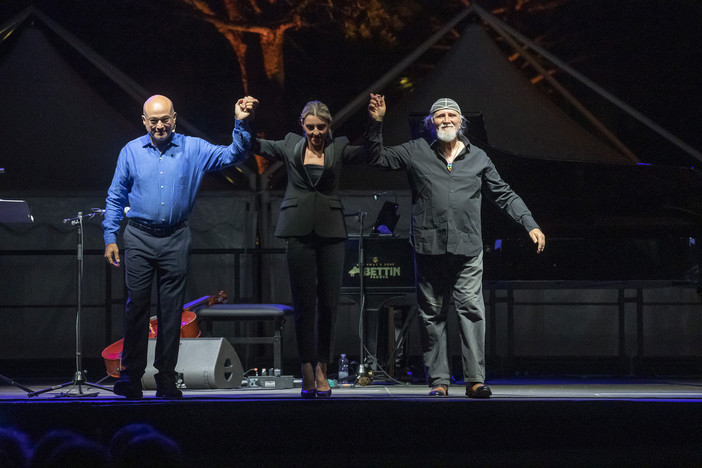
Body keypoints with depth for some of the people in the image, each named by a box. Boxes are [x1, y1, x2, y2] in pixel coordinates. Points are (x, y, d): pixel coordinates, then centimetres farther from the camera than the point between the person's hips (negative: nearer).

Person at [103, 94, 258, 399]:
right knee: (136, 305, -3)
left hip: (175, 239, 0)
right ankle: (131, 376, 2)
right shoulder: (131, 152, 4)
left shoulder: (193, 149, 2)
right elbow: (116, 198, 8)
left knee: (171, 310, 3)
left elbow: (234, 156, -2)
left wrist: (241, 124, -17)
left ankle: (166, 380, 8)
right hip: (139, 238, 0)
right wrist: (110, 238, 3)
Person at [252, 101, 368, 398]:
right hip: (299, 231, 0)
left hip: (331, 231, 0)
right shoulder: (291, 146, 9)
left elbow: (370, 153, -3)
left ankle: (321, 369, 12)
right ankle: (307, 373, -1)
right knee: (303, 303, -2)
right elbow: (257, 146, 6)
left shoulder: (339, 149, 8)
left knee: (328, 302, 1)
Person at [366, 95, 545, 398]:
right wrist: (376, 123, -1)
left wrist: (531, 225, 9)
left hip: (467, 249, 0)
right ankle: (438, 381, 8)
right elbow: (377, 157, 11)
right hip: (429, 248, 0)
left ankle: (475, 380, -6)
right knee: (432, 315, 2)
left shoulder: (478, 158, 13)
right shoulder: (416, 153, 10)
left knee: (472, 311, -7)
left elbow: (505, 196, 16)